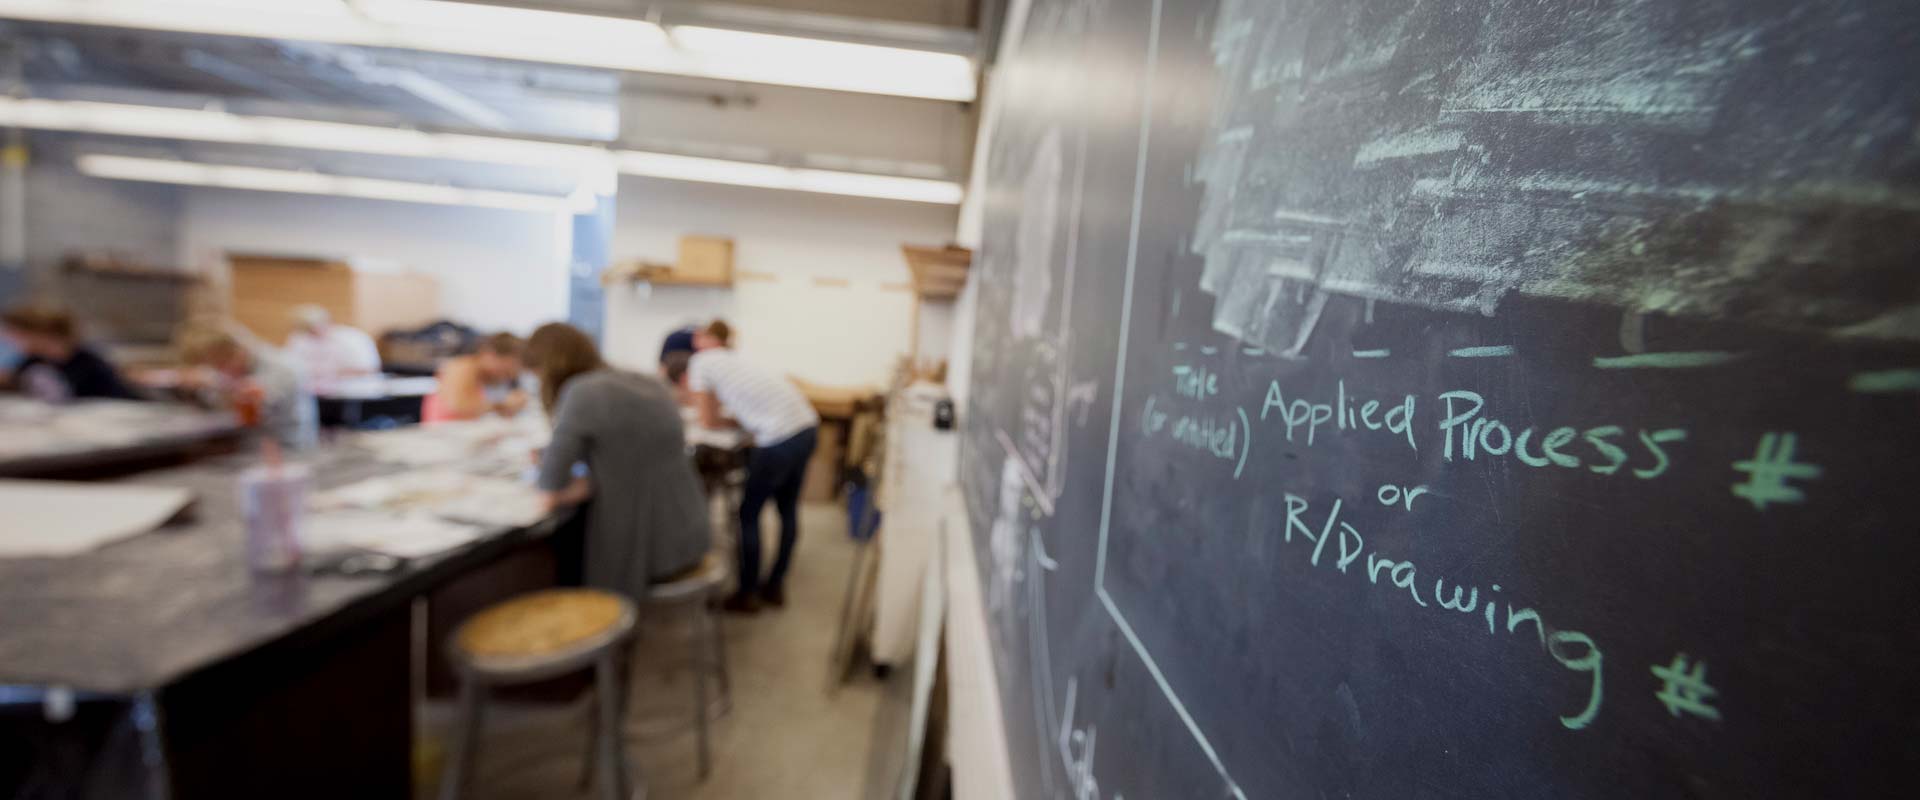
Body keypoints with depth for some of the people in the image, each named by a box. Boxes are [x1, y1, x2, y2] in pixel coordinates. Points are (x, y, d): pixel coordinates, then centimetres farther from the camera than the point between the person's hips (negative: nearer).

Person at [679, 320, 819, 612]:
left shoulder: (700, 363, 4)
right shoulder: (731, 359, 27)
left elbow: (709, 422, 9)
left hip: (780, 437, -8)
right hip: (807, 426, 8)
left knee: (749, 514, 9)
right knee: (788, 508, 19)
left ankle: (747, 594, 22)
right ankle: (775, 585, 34)